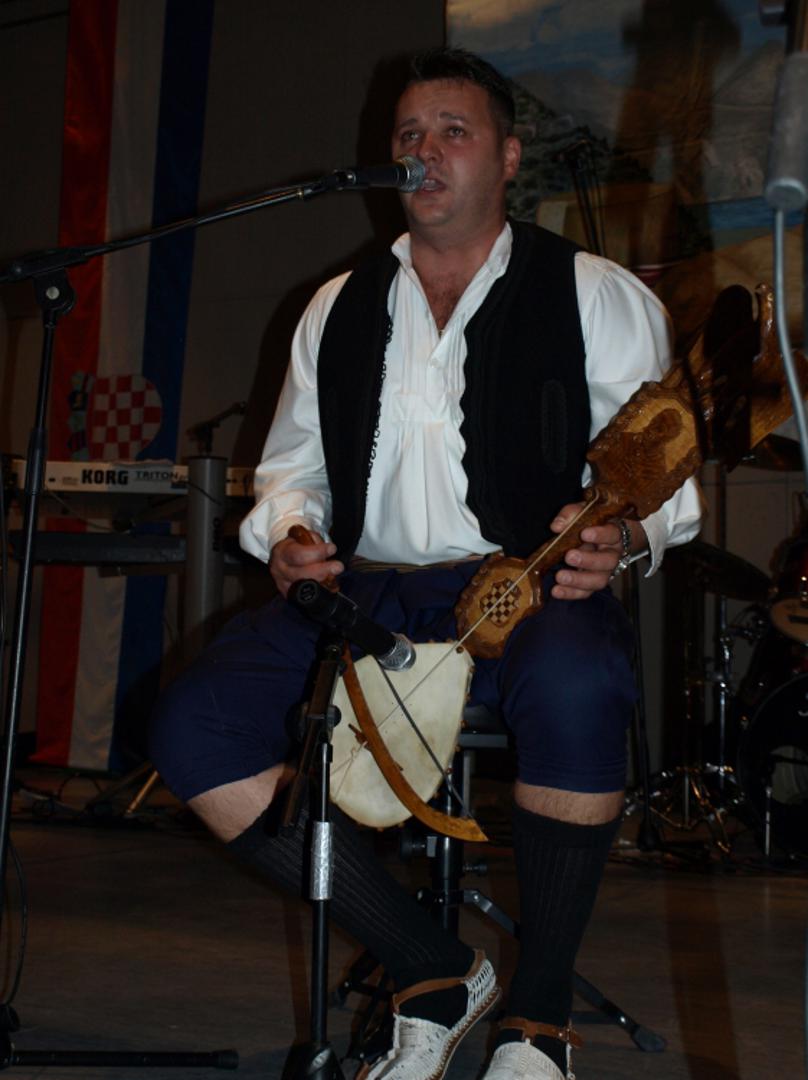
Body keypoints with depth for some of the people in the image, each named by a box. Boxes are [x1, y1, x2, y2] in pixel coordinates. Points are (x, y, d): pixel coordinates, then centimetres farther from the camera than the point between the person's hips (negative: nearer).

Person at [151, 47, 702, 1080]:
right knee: (195, 728, -19)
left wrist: (622, 534, -20)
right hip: (365, 596, 4)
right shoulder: (338, 310, 19)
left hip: (530, 592, -4)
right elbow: (290, 467, 23)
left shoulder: (596, 296, 8)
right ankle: (434, 975, -6)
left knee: (573, 686, -40)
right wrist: (288, 534, 0)